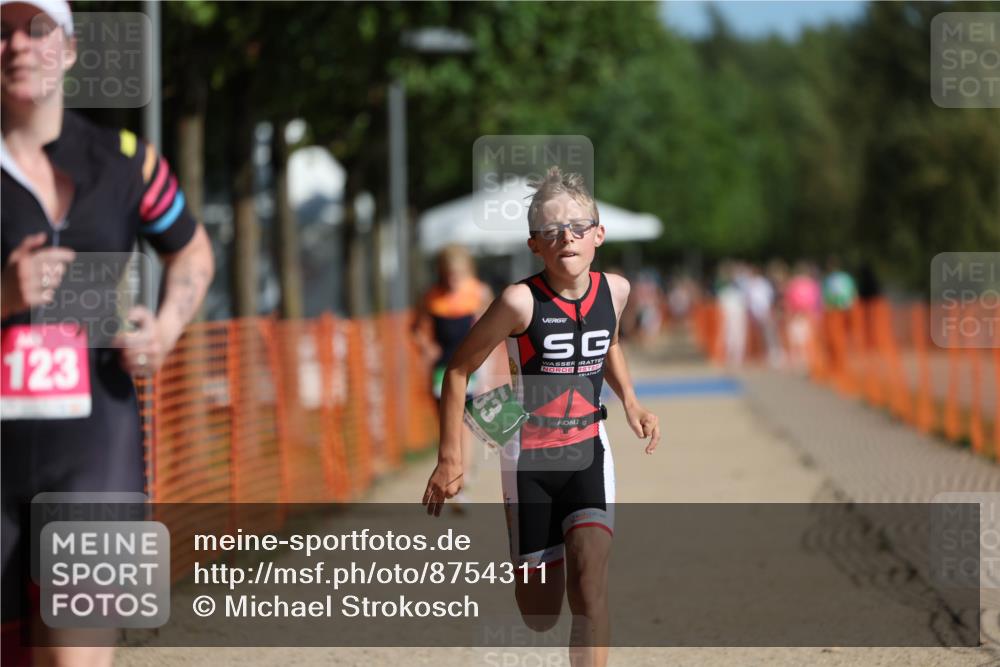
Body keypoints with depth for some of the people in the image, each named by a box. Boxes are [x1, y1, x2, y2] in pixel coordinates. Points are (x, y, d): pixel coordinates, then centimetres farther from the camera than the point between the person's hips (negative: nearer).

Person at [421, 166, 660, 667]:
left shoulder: (614, 290, -3)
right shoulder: (521, 301, -18)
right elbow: (459, 369, -8)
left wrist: (631, 404, 4)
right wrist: (450, 458, -8)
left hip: (588, 451, 3)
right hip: (528, 457, -3)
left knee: (589, 583, -18)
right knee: (540, 615, 6)